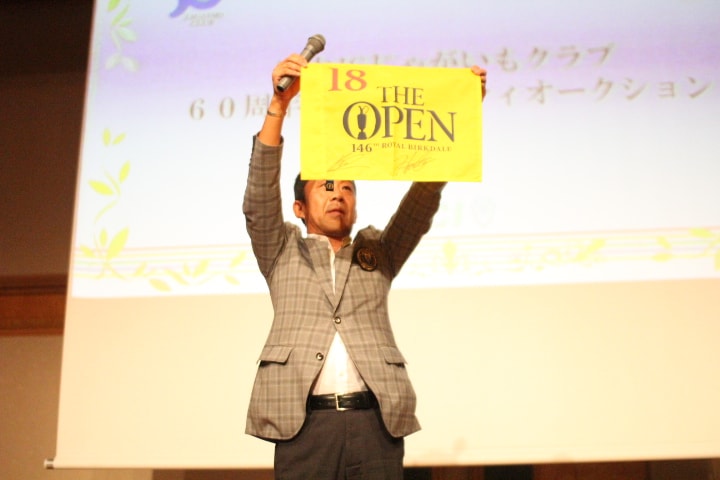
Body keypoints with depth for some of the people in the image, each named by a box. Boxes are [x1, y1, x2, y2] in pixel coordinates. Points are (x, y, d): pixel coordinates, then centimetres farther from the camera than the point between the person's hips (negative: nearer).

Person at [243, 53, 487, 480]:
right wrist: (279, 104, -10)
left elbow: (424, 201, 10)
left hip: (377, 423, 2)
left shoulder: (379, 254, 20)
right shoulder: (282, 252, 16)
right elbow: (260, 194, 2)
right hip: (304, 424, -1)